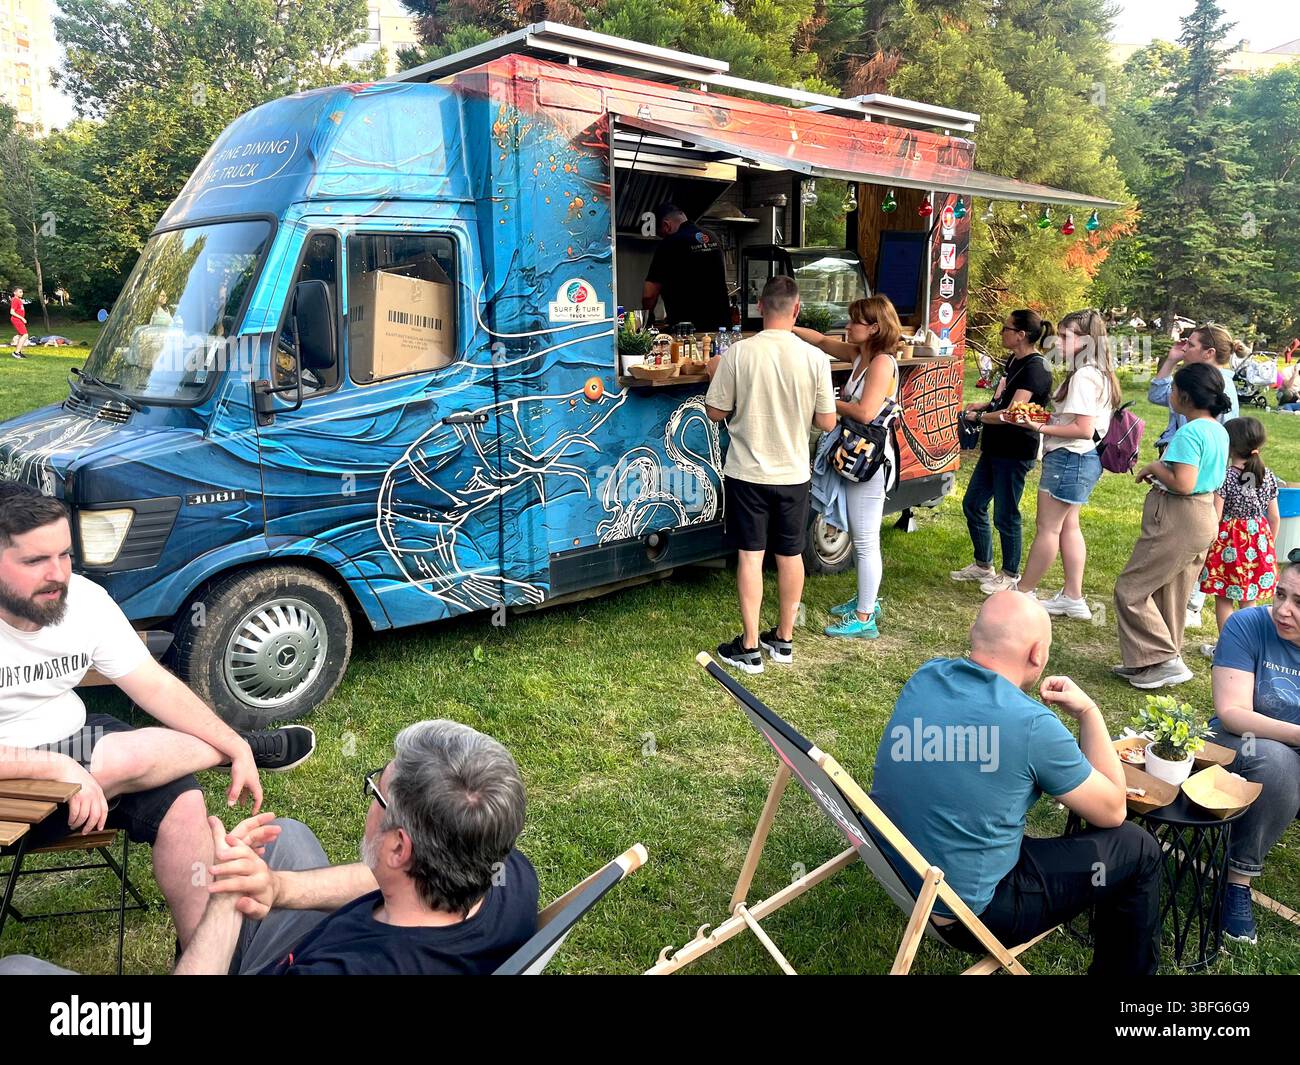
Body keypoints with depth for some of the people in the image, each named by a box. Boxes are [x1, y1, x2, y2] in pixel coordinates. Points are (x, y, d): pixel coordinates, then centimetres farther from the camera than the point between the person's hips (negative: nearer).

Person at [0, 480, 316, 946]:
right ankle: (256, 746, 3)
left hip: (74, 741, 5)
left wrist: (236, 748, -12)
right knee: (132, 757, -27)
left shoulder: (85, 599, -8)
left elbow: (156, 687, -5)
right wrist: (58, 767, -37)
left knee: (182, 802, -17)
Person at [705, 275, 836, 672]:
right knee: (790, 555, 15)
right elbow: (827, 422, -4)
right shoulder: (815, 358, -9)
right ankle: (784, 639, 28)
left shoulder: (737, 353, -14)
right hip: (793, 473, 2)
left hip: (747, 472, -2)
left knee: (750, 557, 6)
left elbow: (715, 411, -6)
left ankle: (749, 648, 12)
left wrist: (716, 375, 12)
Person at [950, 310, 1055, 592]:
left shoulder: (1035, 368, -19)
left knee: (1005, 516, 1)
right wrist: (984, 405, 7)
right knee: (972, 504, 15)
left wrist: (979, 417, -11)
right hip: (995, 449, 10)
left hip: (1015, 453, -10)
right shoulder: (1015, 361, 11)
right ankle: (983, 565, 30)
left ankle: (1011, 575, 18)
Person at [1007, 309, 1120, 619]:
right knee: (1068, 526, 14)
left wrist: (1040, 428, -21)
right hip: (1082, 459, 10)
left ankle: (1023, 590, 13)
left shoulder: (1083, 377, -19)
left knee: (1047, 528, 1)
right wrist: (1047, 418, 8)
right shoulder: (1098, 374, 12)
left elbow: (1084, 429, -24)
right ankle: (1073, 598, 19)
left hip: (1068, 459, -10)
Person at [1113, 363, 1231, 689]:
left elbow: (1183, 484, -28)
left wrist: (1155, 467, -11)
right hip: (1204, 517, 10)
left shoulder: (1189, 433, -21)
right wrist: (1162, 473, 11)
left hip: (1177, 521, -10)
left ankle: (1166, 661, 1)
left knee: (1131, 590, 0)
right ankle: (1153, 661, 27)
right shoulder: (1219, 431, 9)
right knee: (1170, 596, 17)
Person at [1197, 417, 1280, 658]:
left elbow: (1215, 517, -16)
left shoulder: (1224, 477, -15)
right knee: (1249, 601, 14)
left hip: (1229, 541, -5)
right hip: (1259, 541, 5)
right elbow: (1274, 517, 6)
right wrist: (1269, 543, 20)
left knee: (1223, 599, 8)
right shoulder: (1268, 477, 0)